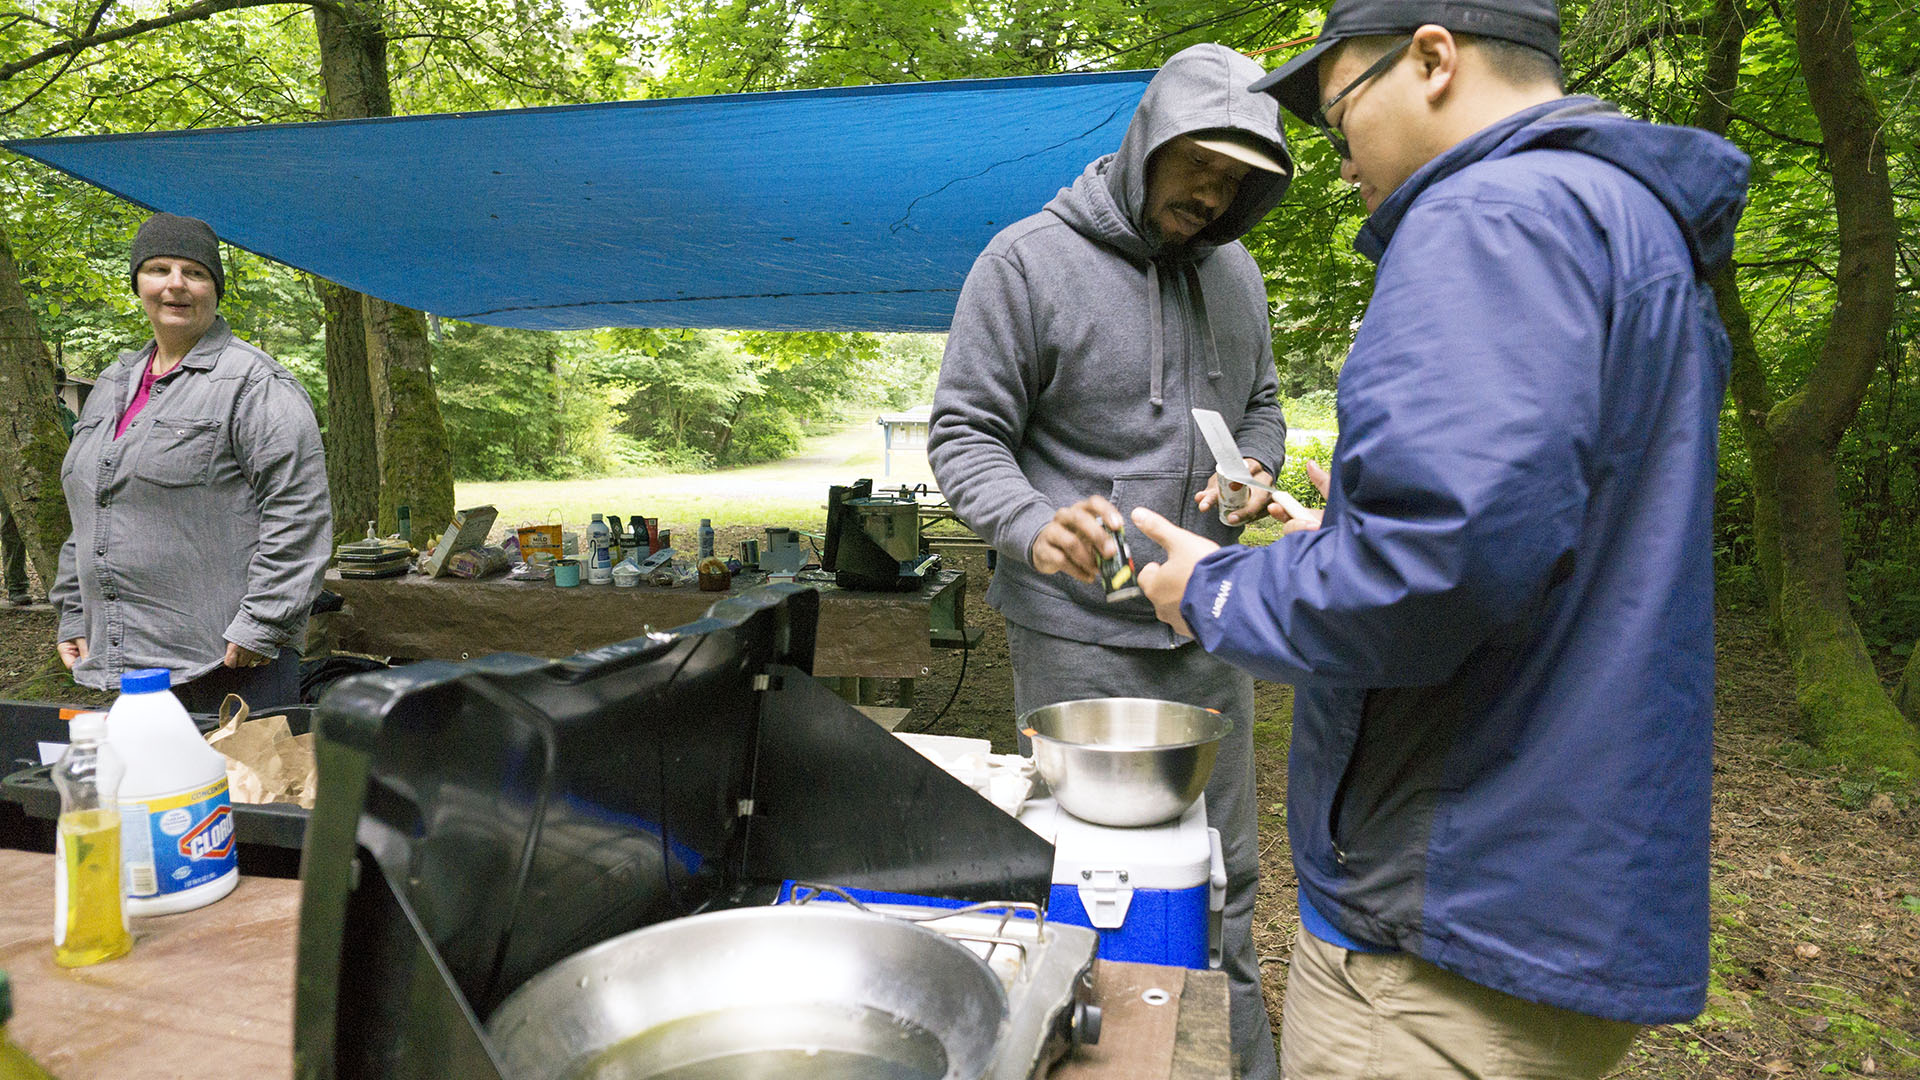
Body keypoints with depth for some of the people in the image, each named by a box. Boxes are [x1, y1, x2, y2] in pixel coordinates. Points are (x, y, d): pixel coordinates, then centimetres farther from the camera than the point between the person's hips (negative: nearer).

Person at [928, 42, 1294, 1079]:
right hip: (1078, 633, -5)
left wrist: (1255, 468, -2)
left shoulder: (1234, 271, 9)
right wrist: (1034, 525, -29)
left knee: (1224, 868, 16)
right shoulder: (1029, 260, -9)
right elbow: (963, 434, -10)